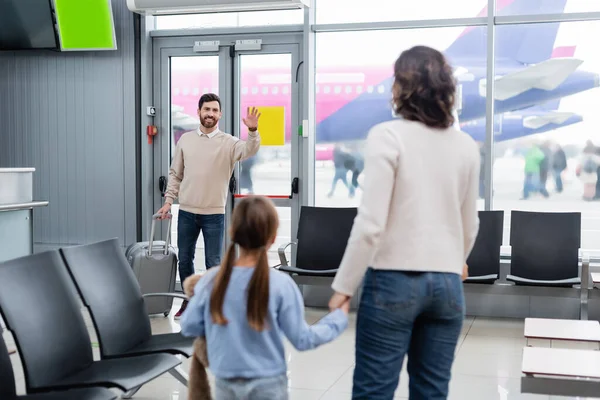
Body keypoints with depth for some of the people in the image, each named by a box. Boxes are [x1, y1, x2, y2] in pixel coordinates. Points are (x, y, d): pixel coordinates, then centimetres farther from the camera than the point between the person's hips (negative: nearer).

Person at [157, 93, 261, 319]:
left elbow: (249, 151, -25)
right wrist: (168, 200, 5)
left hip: (214, 214, -3)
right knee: (184, 259, 13)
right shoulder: (185, 139, 6)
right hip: (186, 212, 3)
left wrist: (253, 130, -44)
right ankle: (189, 301, 32)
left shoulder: (228, 142, -4)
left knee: (214, 263, 3)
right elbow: (175, 174, 11)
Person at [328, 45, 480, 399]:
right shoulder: (466, 145, 7)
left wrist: (344, 286, -6)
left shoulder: (388, 135, -9)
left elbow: (371, 223, -14)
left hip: (394, 280, -5)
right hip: (448, 283, 5)